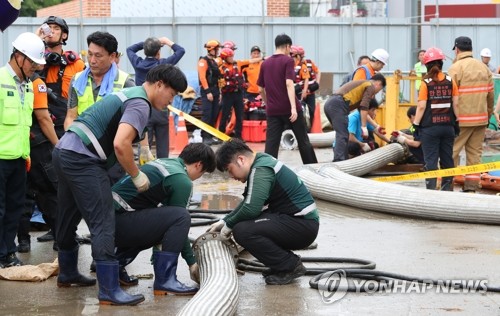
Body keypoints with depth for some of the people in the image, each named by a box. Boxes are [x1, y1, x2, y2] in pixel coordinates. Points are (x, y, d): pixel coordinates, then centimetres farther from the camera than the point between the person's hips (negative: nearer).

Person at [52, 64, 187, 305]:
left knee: (69, 217, 22)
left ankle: (67, 273, 37)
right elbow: (120, 144, -22)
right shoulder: (140, 105, -10)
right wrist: (137, 176, -9)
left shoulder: (129, 94, 21)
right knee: (103, 222, -10)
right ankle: (109, 290, -12)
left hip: (63, 151, 10)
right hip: (82, 159, -10)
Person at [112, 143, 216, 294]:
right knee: (181, 217, -14)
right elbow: (179, 219, -3)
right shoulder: (182, 181, -8)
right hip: (120, 222, -10)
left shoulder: (166, 162, 20)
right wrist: (192, 262, 8)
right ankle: (165, 280, -10)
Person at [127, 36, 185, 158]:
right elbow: (181, 51, 4)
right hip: (161, 110, -1)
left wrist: (147, 43, 15)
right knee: (163, 146, 6)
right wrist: (168, 42, 17)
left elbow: (130, 49, 18)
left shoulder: (138, 64, -2)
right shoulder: (163, 64, -7)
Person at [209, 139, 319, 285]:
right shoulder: (262, 162, 14)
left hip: (303, 226, -11)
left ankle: (290, 266, -8)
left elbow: (251, 208, -26)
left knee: (242, 231, -22)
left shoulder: (261, 170, -17)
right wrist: (225, 221, 19)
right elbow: (248, 202, 26)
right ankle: (283, 264, 13)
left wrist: (229, 225, -9)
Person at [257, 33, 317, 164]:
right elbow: (289, 84, -17)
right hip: (289, 108, -3)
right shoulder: (287, 60, -5)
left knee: (271, 144, -1)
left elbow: (261, 89, 13)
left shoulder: (265, 63, 9)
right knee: (303, 140, 12)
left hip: (272, 110, 4)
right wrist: (294, 107, -23)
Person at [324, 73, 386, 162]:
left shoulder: (363, 84, 34)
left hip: (330, 104, 9)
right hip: (338, 105, -9)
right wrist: (364, 127, -4)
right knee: (342, 136, -11)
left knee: (342, 135, 17)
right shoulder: (370, 86, 6)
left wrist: (375, 126, 43)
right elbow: (364, 108, -6)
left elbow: (361, 110, 38)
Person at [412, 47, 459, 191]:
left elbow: (421, 106, -11)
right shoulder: (450, 81, 0)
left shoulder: (426, 83, -9)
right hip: (448, 125, 3)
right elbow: (456, 104, 2)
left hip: (430, 127, -3)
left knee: (430, 161, 1)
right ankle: (447, 189, 19)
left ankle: (431, 189, -3)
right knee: (447, 160, 13)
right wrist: (457, 122, 11)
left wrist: (416, 125, -4)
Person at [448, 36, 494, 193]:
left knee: (452, 151, 0)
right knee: (475, 151, 10)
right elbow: (490, 95, 14)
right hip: (480, 118, 5)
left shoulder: (456, 68, -9)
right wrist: (488, 114, 24)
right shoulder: (483, 67, 10)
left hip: (461, 119, -5)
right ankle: (472, 184, 8)